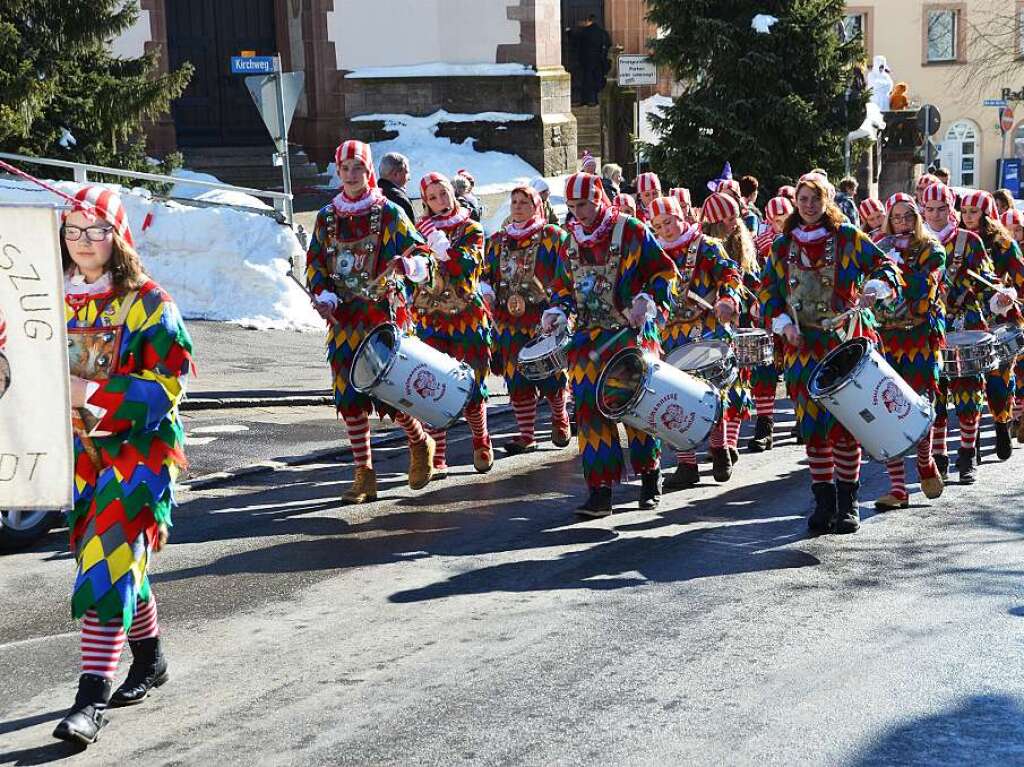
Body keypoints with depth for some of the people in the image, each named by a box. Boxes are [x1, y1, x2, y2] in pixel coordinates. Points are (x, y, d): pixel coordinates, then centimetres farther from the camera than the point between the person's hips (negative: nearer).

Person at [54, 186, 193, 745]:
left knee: (108, 562, -14)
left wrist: (95, 393, -23)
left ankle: (90, 700, -16)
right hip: (78, 450, 6)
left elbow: (168, 383, -13)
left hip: (138, 447, -5)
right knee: (107, 559, 14)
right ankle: (150, 659, 36)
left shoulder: (147, 302, -7)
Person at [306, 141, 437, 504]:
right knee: (348, 395, 2)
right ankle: (364, 474, 11)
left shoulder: (389, 213, -1)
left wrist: (407, 264, -28)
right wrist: (322, 295, -5)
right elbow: (314, 264, 14)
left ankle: (420, 444, 20)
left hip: (384, 314, -4)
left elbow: (421, 254, -5)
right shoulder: (327, 217, 11)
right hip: (343, 318, 4)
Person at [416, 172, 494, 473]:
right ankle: (437, 456, -5)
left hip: (467, 315, -1)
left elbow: (468, 266, -13)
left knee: (472, 386, 1)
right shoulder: (420, 230, 10)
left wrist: (440, 243, -21)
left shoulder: (471, 229, 4)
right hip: (431, 317, 1)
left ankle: (481, 442, 26)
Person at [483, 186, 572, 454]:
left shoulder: (553, 236, 2)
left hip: (544, 320, -3)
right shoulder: (497, 241, 15)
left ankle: (560, 419, 29)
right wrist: (486, 293, -4)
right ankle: (526, 436, 8)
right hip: (510, 321, 4)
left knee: (550, 376, 1)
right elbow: (487, 275, 17)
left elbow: (566, 276, -1)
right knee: (517, 379, 1)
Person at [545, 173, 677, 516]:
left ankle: (650, 476, 21)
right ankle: (600, 490, -2)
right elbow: (565, 286, 23)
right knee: (589, 407, -5)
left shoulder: (631, 231, -5)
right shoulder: (571, 242, 12)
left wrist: (648, 300, -17)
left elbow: (664, 270, -3)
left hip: (631, 331, -5)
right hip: (588, 336, 5)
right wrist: (557, 310, 4)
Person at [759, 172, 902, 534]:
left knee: (844, 423, -4)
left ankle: (847, 502, 6)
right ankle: (823, 501, 12)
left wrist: (873, 289, -20)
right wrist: (782, 323, -3)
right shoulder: (783, 246, 10)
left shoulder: (848, 238, 2)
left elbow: (886, 266, 0)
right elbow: (768, 290, 12)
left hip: (845, 342, -3)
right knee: (812, 424, 2)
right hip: (803, 346, 3)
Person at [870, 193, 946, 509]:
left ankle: (926, 464, 25)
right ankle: (897, 488, -3)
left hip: (922, 337, -3)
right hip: (886, 338, 3)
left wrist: (897, 263, -15)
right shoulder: (882, 248, 14)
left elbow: (923, 288, -12)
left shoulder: (931, 250, 3)